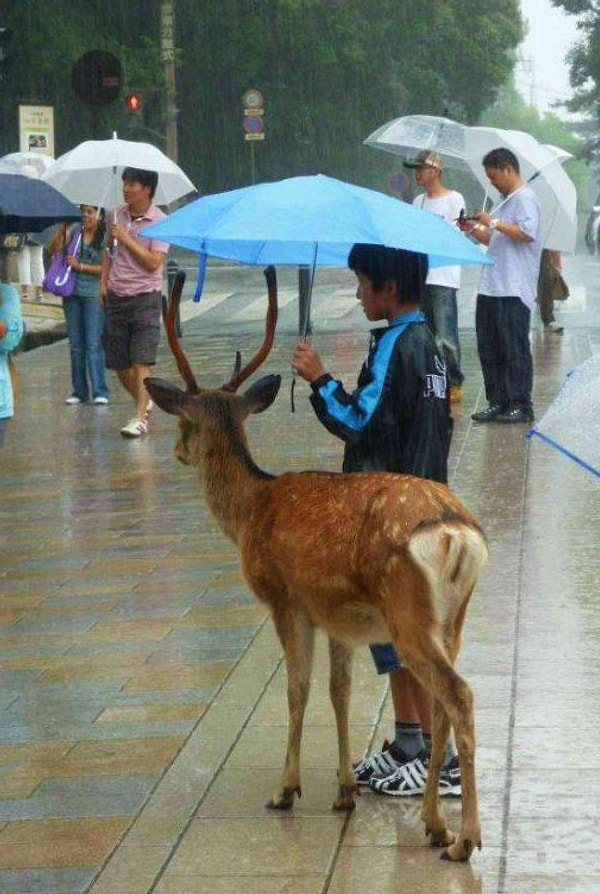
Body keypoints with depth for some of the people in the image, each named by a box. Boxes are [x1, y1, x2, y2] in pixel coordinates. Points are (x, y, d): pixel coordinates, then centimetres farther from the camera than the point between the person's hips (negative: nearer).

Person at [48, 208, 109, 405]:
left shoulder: (105, 238, -4)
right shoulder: (74, 232, 7)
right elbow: (53, 249, 1)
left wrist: (80, 266, -14)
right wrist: (62, 229, -10)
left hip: (94, 295, -5)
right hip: (72, 294, 5)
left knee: (93, 344, -10)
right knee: (76, 346, 8)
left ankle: (100, 392, -10)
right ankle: (79, 391, 14)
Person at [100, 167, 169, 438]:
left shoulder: (159, 221, -10)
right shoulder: (116, 216, 6)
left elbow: (153, 262, -18)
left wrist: (126, 239, -18)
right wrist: (103, 281, 11)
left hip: (145, 296, -6)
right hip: (116, 297, 6)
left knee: (141, 361, -12)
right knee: (119, 364, 9)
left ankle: (140, 418, -11)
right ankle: (144, 402, 32)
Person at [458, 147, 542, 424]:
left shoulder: (524, 198, -8)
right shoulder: (505, 201, 22)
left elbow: (527, 233, -21)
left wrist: (493, 223, -16)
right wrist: (474, 229, 12)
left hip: (514, 289, -10)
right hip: (492, 287, 10)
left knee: (515, 348, -6)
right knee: (489, 347, 9)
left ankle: (521, 405, -1)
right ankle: (497, 402, 14)